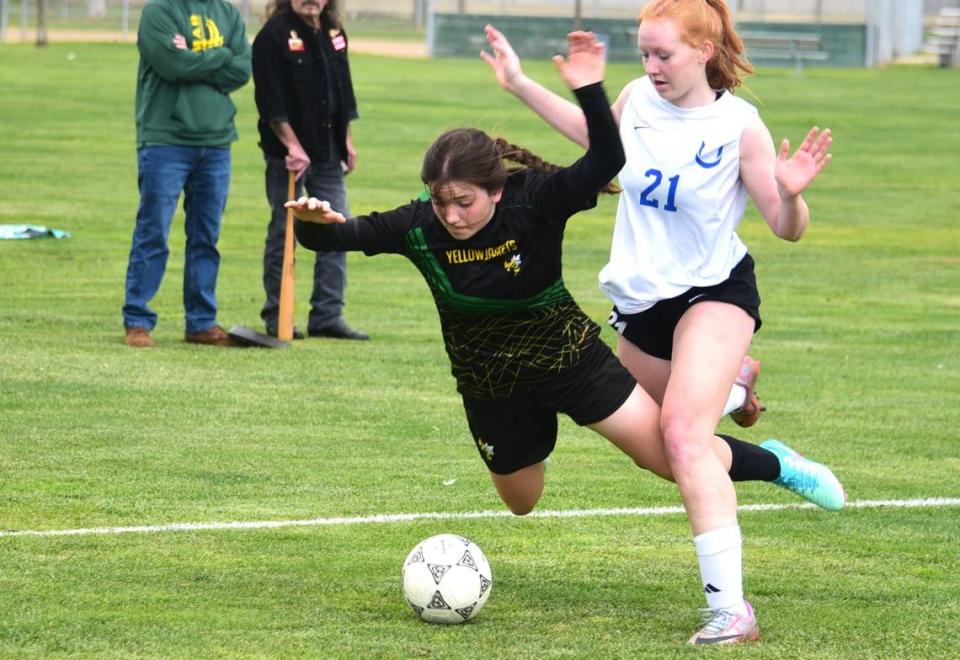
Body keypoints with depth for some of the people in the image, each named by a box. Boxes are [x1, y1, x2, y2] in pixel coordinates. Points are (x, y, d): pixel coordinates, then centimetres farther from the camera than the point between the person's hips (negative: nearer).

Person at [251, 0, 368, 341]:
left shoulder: (334, 34, 11)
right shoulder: (274, 35, -11)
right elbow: (271, 101, -16)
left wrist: (346, 140, 14)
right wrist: (292, 145, -20)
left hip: (328, 153, 7)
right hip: (288, 154, -7)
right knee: (283, 233, 1)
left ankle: (328, 315, 12)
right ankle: (276, 316, 9)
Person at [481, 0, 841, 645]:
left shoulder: (738, 126, -17)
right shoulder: (639, 98, -4)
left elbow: (787, 228, -13)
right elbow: (596, 134, 21)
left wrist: (792, 194, -35)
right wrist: (520, 84, 19)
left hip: (713, 294, -6)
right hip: (639, 303, 6)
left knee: (684, 433, -26)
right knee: (664, 452, 16)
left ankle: (730, 609, -29)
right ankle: (774, 462, 50)